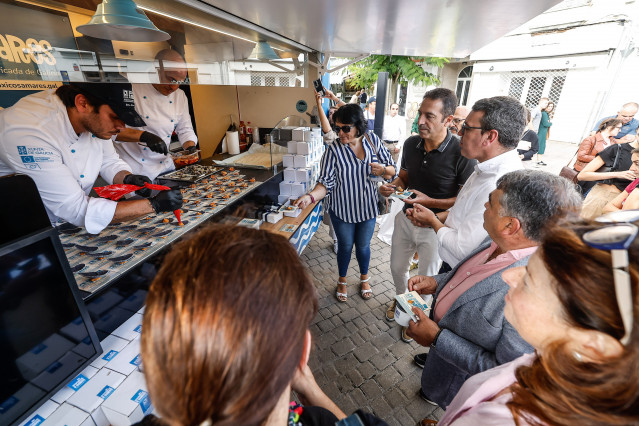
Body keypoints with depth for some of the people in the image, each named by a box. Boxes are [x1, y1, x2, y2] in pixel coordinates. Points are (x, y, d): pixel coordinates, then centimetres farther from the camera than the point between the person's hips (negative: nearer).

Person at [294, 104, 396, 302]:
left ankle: (364, 278, 49)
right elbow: (326, 182, -18)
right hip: (343, 210, -2)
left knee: (363, 245, 20)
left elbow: (392, 170, 0)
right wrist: (310, 196, -36)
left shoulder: (373, 140, -7)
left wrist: (383, 170, -23)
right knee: (345, 246, 17)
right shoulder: (333, 150, -17)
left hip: (367, 208, 2)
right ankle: (342, 281, 45)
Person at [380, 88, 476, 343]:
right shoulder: (411, 144, -5)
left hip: (435, 227, -5)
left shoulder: (462, 153, -23)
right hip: (405, 218, 5)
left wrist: (429, 202, -26)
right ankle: (400, 297, 55)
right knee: (397, 267, 23)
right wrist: (392, 186, -12)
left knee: (426, 279, 17)